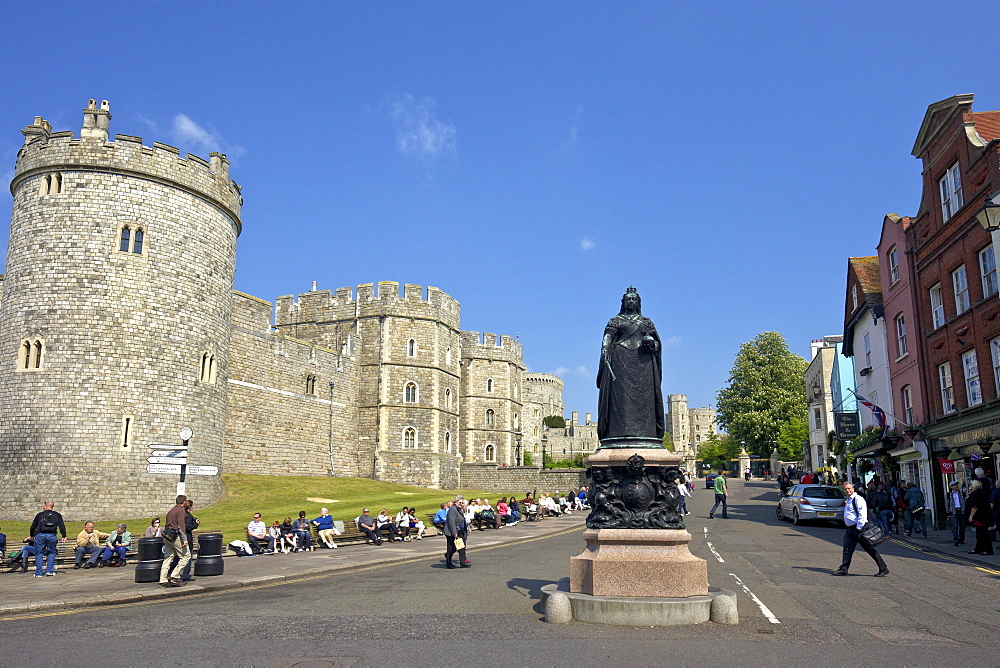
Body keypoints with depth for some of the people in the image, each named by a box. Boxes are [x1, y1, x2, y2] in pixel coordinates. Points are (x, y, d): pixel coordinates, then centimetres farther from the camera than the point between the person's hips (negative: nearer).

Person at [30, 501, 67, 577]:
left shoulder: (39, 515, 14)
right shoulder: (57, 515, 15)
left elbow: (33, 527, 16)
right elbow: (62, 526, 7)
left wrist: (32, 536, 30)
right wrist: (64, 536, 9)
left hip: (40, 535, 0)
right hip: (52, 536, 0)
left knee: (39, 554, 8)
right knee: (51, 553, 14)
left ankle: (39, 573, 9)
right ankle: (49, 571, 8)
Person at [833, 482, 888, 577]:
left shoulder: (858, 499, -13)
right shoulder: (848, 500, 17)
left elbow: (862, 514, -20)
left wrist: (859, 528, -22)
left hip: (859, 528, -9)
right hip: (850, 529, 9)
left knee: (870, 549, -2)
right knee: (847, 549, 6)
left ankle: (883, 569, 6)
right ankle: (844, 569, 10)